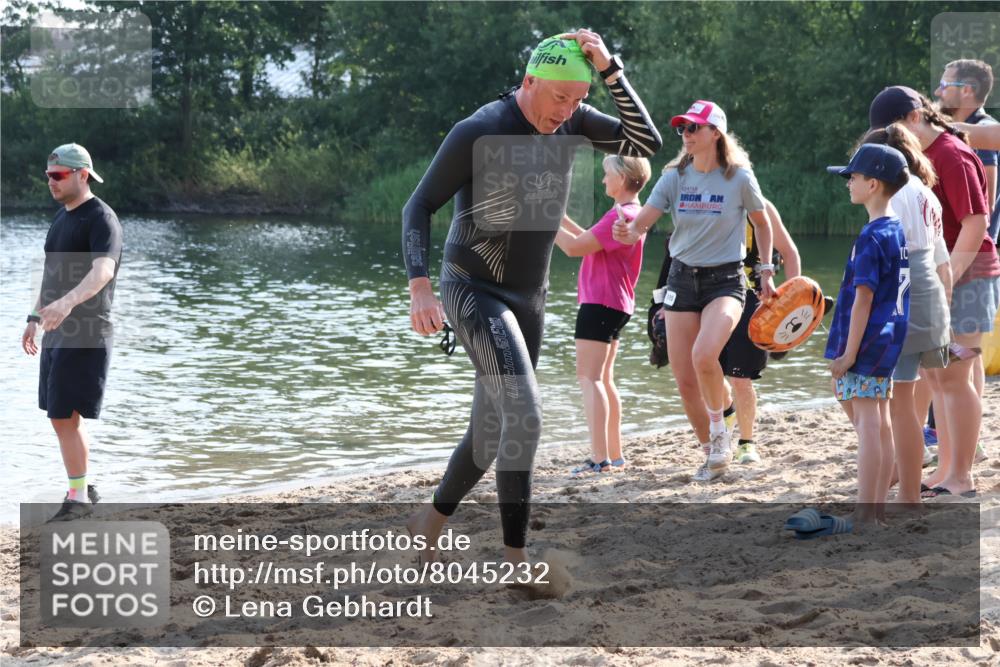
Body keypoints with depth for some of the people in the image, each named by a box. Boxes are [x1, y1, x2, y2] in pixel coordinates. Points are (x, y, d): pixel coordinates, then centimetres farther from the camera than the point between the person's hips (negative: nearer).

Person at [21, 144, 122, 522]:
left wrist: (67, 302, -45)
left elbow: (102, 271, -30)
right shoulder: (62, 217, 15)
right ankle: (83, 490, 22)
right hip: (58, 334, 9)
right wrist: (35, 317, 22)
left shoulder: (101, 220, -13)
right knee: (64, 417, 12)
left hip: (85, 336, -9)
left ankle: (78, 498, -2)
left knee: (65, 417, -10)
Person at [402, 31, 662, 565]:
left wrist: (609, 69, -16)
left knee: (492, 432, 14)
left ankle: (431, 521, 36)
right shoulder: (478, 132, -17)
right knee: (524, 415, -22)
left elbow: (645, 143, -8)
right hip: (473, 293, -7)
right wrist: (419, 286, -28)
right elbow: (418, 207, -15)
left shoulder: (571, 121, 0)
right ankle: (515, 557, -18)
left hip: (529, 299, 7)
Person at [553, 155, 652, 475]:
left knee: (589, 377, -13)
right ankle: (614, 454, 22)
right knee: (602, 379, 18)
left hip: (600, 304, -11)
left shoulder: (620, 215, -17)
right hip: (615, 304, 11)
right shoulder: (631, 213, 15)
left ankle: (600, 457, -21)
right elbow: (591, 242, 22)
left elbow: (575, 247, -18)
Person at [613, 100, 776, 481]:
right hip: (682, 279, 4)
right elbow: (642, 221, -10)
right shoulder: (675, 177, -1)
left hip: (725, 280, -4)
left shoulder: (739, 178, -8)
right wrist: (630, 233, -33)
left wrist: (767, 271, 8)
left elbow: (762, 222, 8)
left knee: (704, 354, -31)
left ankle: (719, 429, -6)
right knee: (685, 382, 1)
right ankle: (714, 454, 21)